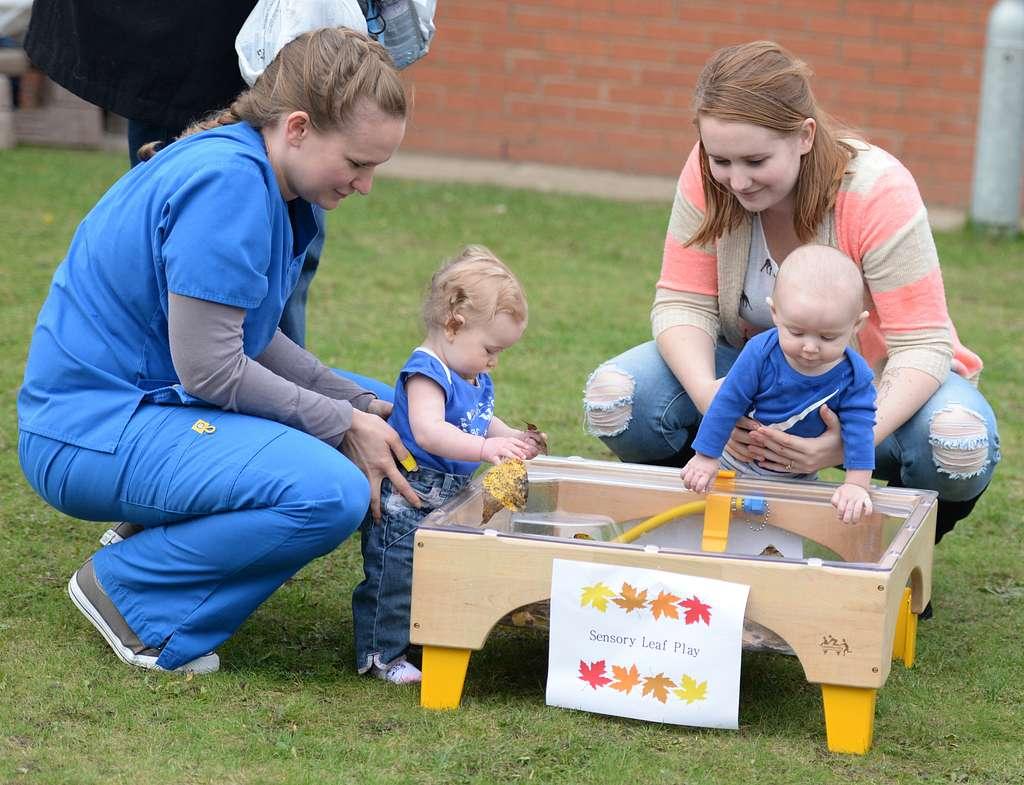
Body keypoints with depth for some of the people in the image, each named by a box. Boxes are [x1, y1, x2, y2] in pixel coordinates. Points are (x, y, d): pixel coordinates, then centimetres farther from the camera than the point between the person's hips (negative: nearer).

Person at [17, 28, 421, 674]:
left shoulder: (265, 180, 8)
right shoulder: (227, 184, -23)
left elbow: (249, 337, 14)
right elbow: (207, 366, -23)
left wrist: (360, 405, 2)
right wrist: (344, 426, -14)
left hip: (145, 403, 11)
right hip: (89, 435, -11)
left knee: (371, 411, 16)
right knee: (331, 493, -28)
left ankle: (164, 542, 12)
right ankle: (131, 588, -9)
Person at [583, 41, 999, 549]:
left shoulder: (878, 192, -27)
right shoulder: (708, 176, -17)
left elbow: (922, 344, -27)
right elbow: (683, 302, -13)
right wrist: (706, 392, -36)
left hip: (878, 380, -3)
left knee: (960, 445, -36)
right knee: (613, 398, -24)